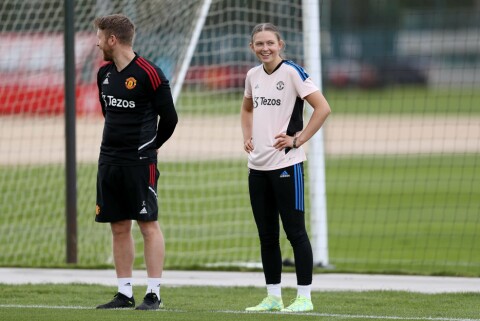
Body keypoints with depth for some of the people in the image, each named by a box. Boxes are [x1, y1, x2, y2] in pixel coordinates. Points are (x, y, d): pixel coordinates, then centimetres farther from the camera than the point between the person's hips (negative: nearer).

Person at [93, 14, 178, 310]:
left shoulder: (149, 73, -11)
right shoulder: (104, 73, 10)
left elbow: (169, 117, -5)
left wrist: (150, 147, 6)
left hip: (140, 162, -7)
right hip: (109, 160, 7)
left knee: (148, 225, -5)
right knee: (119, 227, 8)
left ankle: (154, 294, -4)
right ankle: (125, 294, 13)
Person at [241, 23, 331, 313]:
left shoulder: (292, 72, -10)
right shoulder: (253, 75, 10)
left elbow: (323, 108, -15)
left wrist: (298, 139, -15)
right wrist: (247, 136, 13)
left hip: (286, 163, -7)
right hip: (257, 166, 7)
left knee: (295, 231, -3)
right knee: (266, 235, 10)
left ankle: (305, 297, 2)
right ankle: (273, 297, 17)